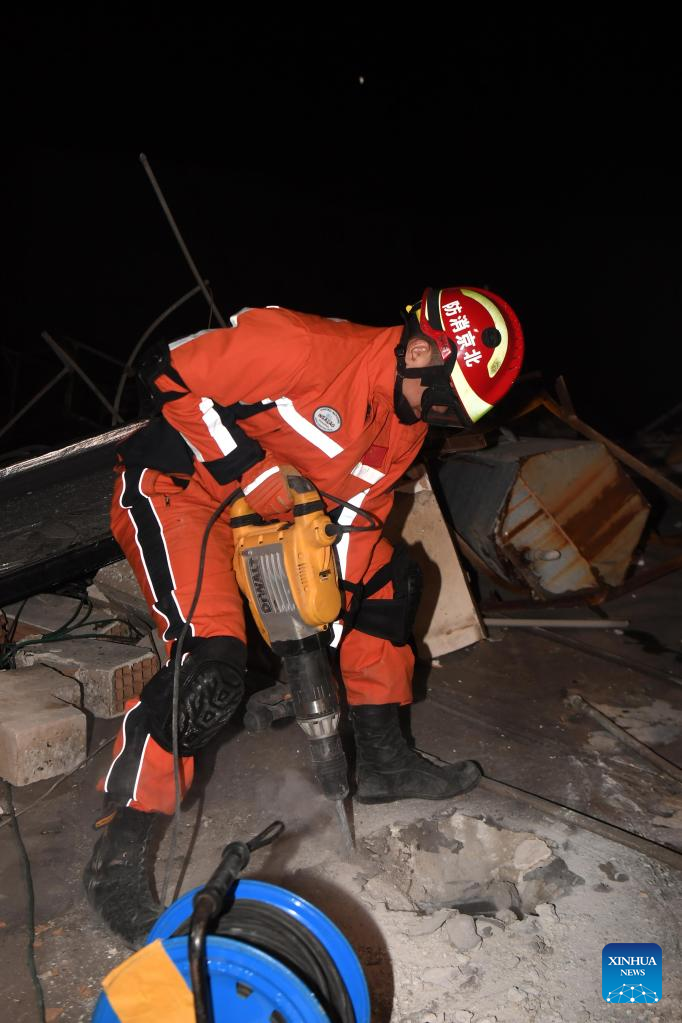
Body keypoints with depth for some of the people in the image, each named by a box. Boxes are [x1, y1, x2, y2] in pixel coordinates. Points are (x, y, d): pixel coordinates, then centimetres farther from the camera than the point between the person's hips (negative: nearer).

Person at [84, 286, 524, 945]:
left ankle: (381, 760, 19)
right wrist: (253, 471, -26)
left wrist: (338, 628, 0)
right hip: (175, 489, -8)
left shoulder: (406, 428, 0)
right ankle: (115, 859, -5)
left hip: (281, 512, 8)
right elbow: (170, 375, -21)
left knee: (391, 578, 7)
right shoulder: (306, 346, -25)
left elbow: (354, 516, 5)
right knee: (213, 665, -24)